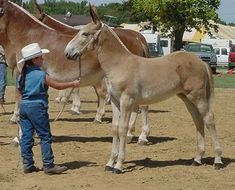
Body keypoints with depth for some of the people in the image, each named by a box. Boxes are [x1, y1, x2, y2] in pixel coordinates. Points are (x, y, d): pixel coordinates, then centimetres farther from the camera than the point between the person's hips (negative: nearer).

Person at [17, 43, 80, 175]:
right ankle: (49, 165, 0)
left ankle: (28, 165, 12)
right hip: (37, 107, -7)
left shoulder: (23, 74, 8)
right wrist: (73, 84, 5)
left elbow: (20, 90, 15)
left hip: (23, 106, 7)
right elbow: (58, 86, -5)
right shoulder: (42, 75, -11)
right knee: (45, 136, 0)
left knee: (26, 136, 9)